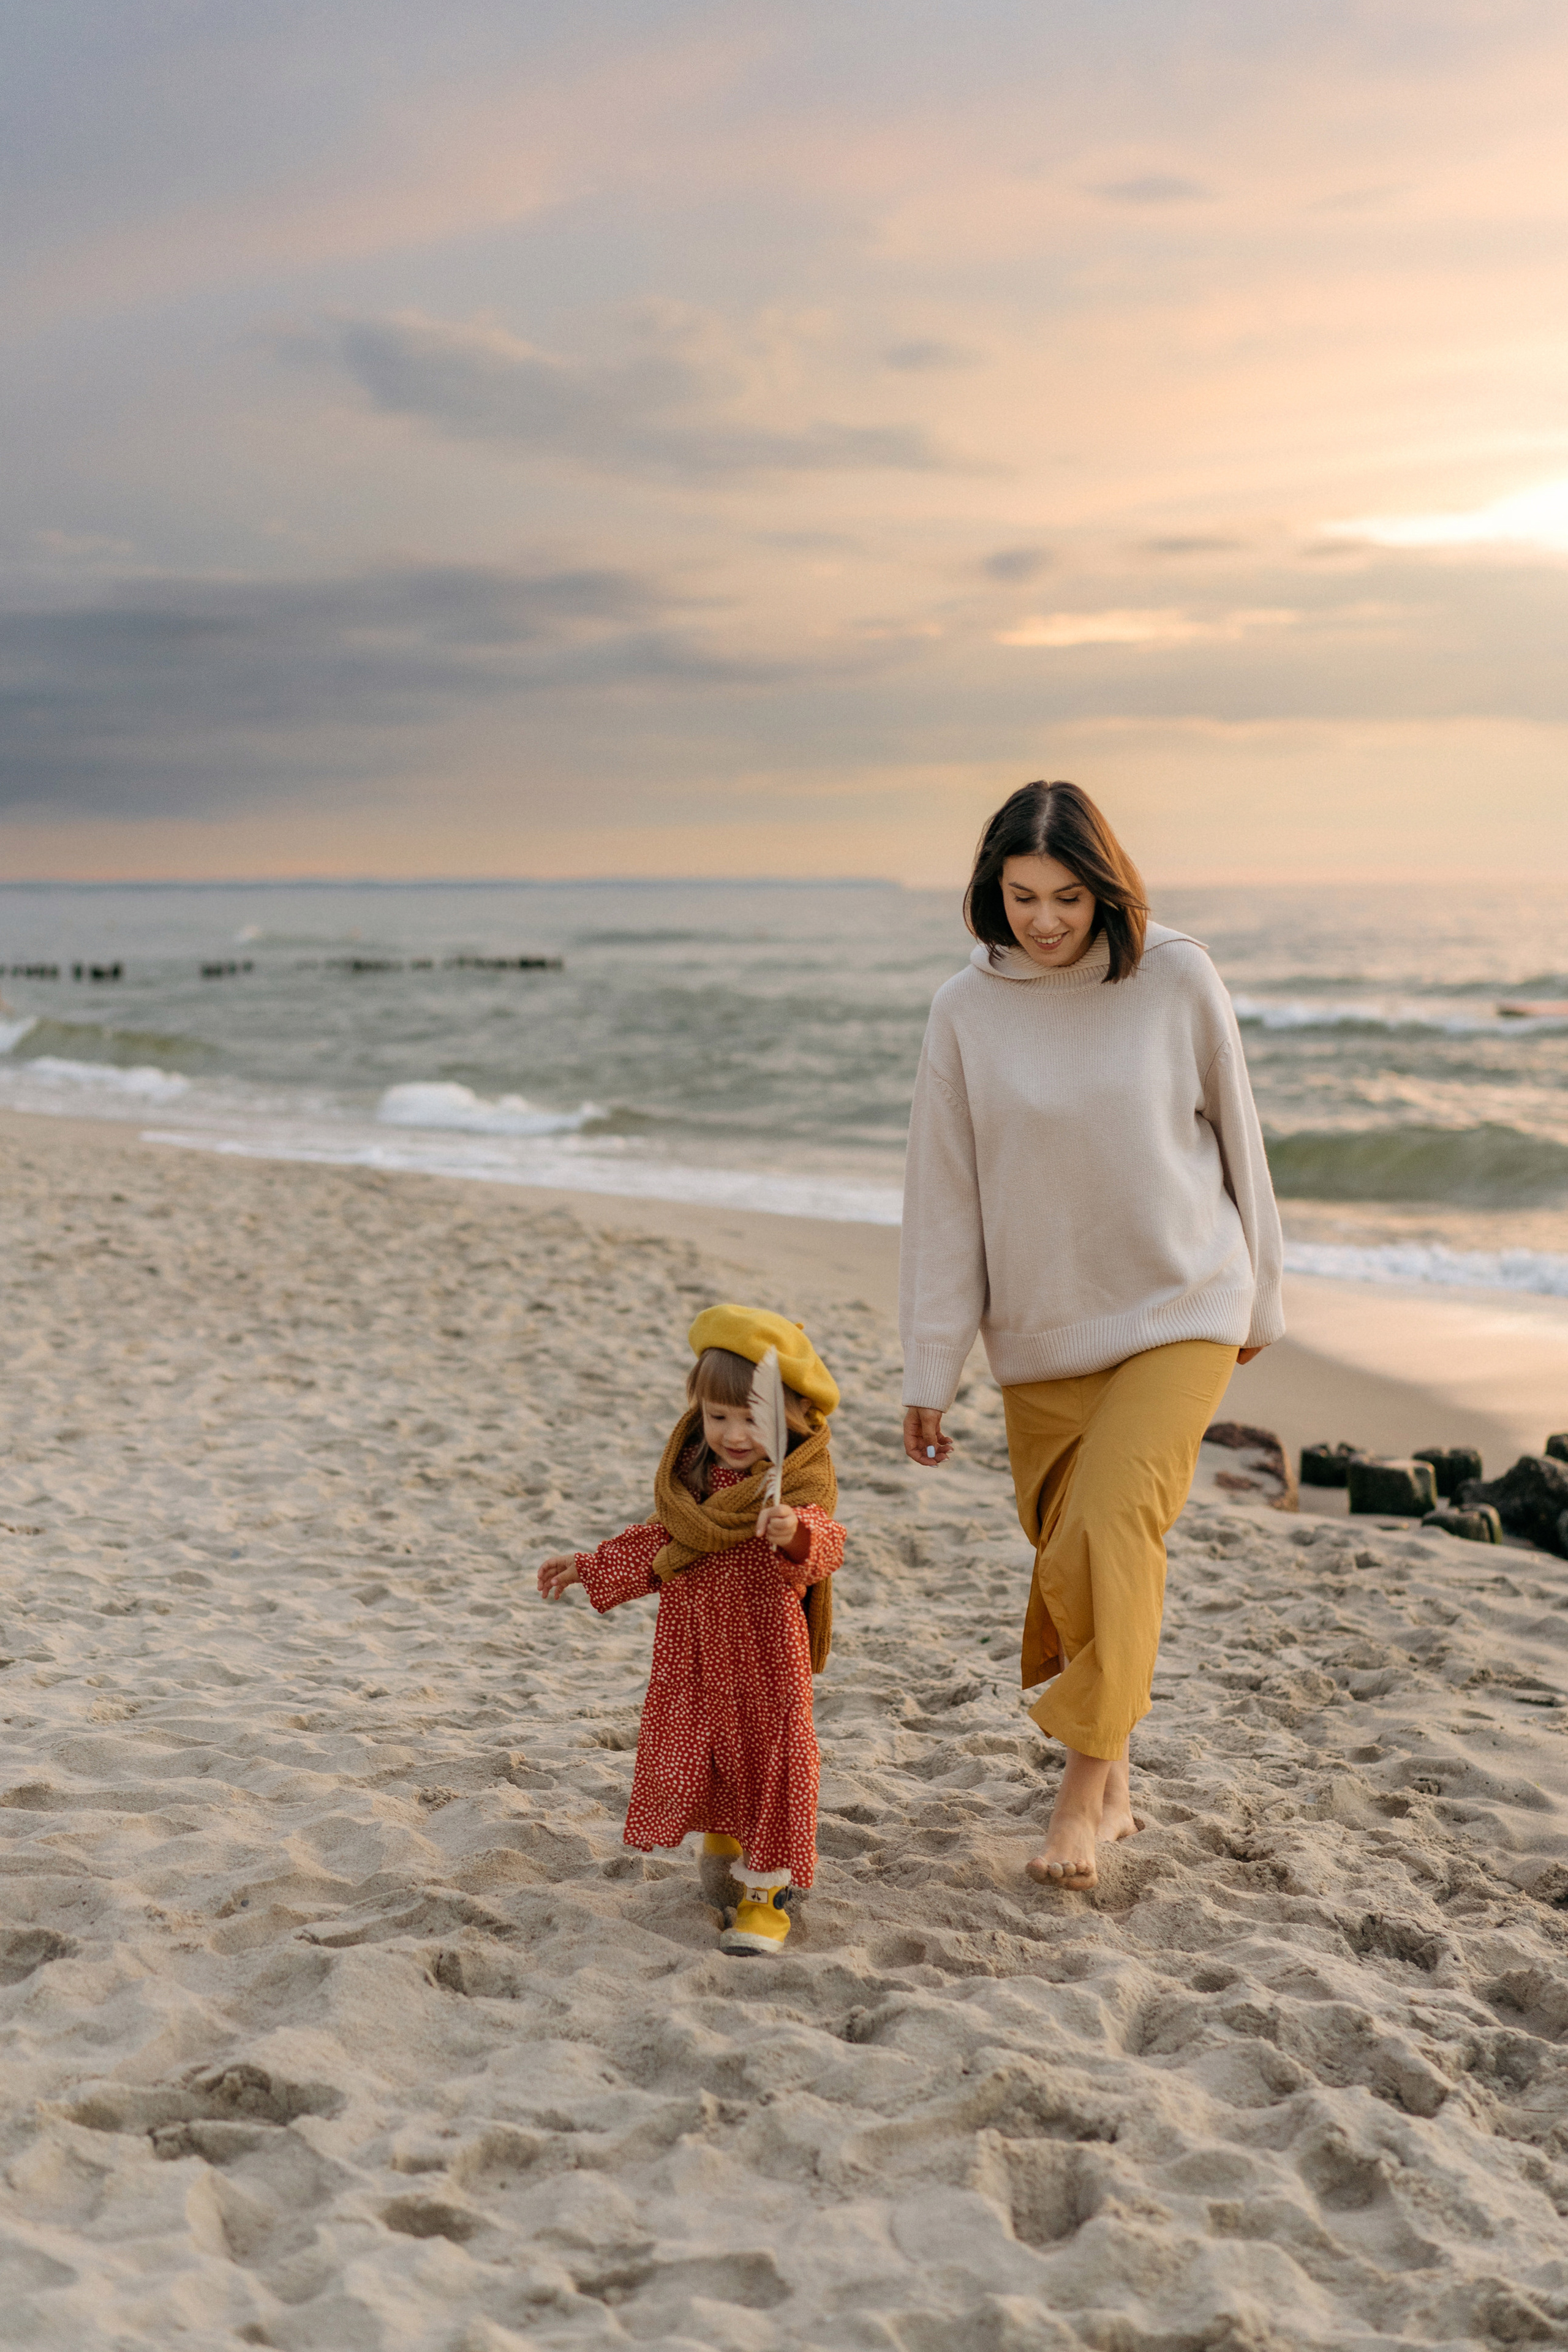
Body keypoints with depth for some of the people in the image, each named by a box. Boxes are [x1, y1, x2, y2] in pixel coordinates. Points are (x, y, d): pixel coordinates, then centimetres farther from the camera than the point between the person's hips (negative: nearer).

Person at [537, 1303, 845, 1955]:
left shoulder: (800, 1485, -15)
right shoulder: (690, 1473, 4)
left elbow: (823, 1548, -34)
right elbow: (661, 1546, 19)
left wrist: (795, 1533, -56)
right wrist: (589, 1567, 21)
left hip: (766, 1652, -5)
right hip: (691, 1651, 5)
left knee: (770, 1760, 1)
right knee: (686, 1755, 14)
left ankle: (764, 1895, 17)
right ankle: (721, 1841, 41)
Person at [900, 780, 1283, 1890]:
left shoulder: (1176, 978, -7)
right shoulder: (968, 1010, -5)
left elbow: (1235, 1135, 5)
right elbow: (943, 1197, -2)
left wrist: (1256, 1297, 12)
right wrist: (929, 1378, -2)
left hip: (1179, 1308, -2)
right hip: (1040, 1330, 2)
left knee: (1109, 1532, -18)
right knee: (1066, 1556, 7)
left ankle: (1086, 1779, -4)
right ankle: (1114, 1785, 26)